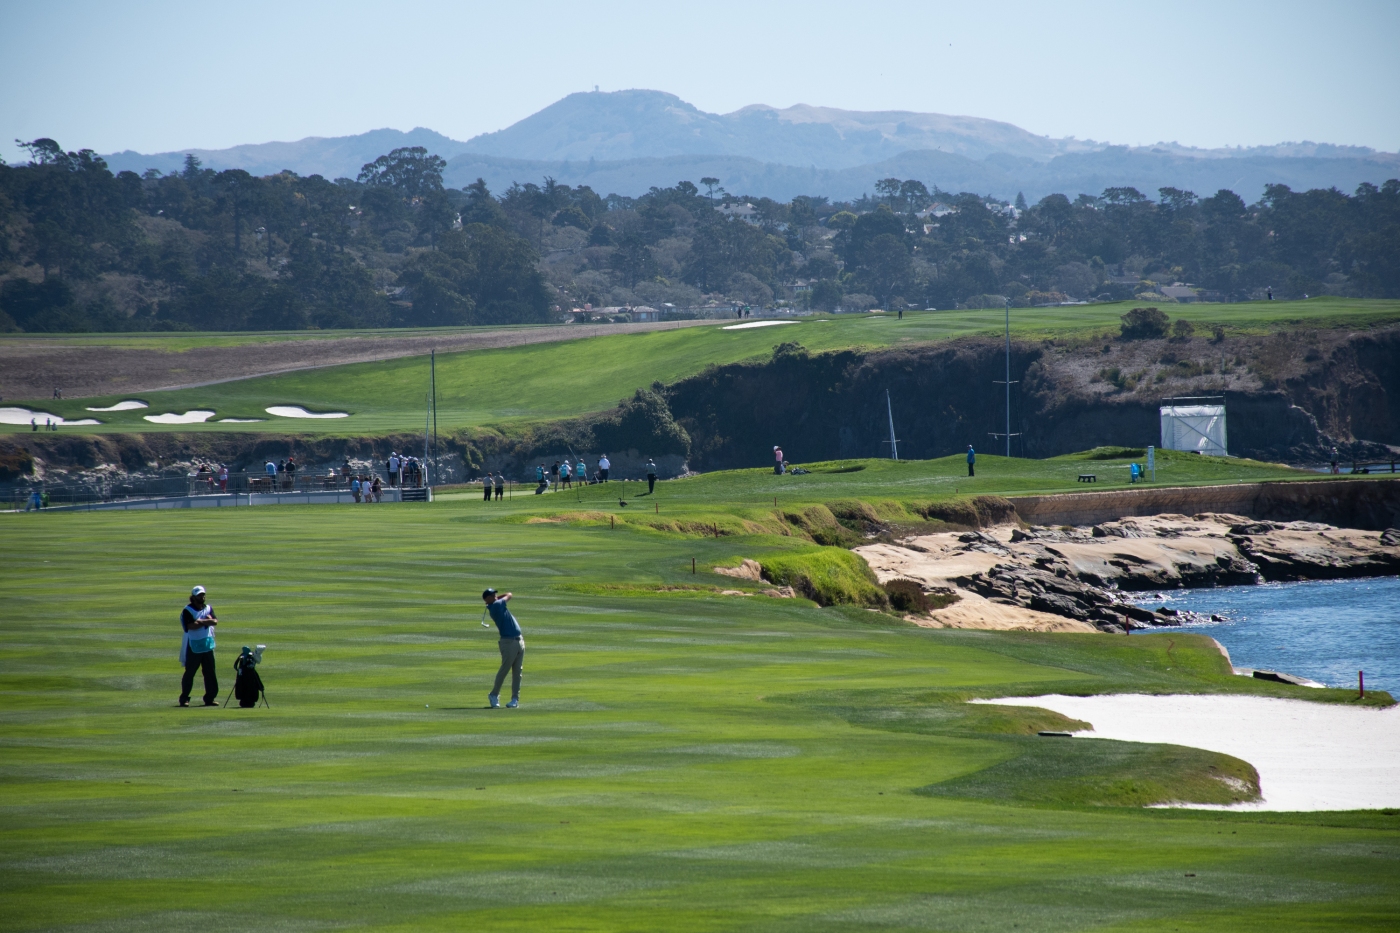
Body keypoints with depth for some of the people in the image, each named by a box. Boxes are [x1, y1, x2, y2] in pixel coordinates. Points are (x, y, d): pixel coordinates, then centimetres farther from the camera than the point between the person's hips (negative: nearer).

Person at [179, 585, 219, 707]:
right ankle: (184, 698, 3)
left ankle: (210, 698, 9)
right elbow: (191, 626, -20)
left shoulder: (208, 608, 11)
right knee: (189, 673, -2)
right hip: (193, 646, -5)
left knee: (210, 672, 4)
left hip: (207, 645, 5)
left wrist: (201, 622, -17)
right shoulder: (187, 611, -6)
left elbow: (215, 621, -5)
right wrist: (206, 621, -13)